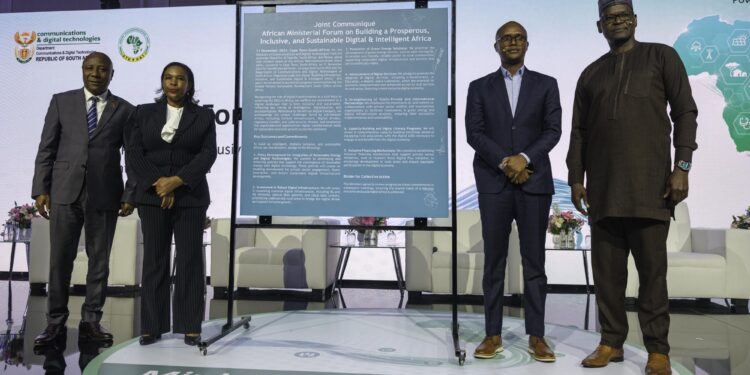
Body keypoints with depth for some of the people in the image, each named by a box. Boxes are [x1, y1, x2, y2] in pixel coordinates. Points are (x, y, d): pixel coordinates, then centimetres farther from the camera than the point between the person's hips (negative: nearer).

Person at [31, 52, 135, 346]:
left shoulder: (124, 110, 5)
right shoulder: (61, 101, 9)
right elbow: (46, 149, 6)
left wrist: (130, 195, -4)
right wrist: (40, 189, -1)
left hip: (104, 195, 0)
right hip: (65, 192, 1)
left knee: (99, 261, 6)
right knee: (59, 259, 4)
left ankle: (91, 321, 17)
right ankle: (56, 322, 16)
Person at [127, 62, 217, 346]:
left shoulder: (204, 116, 7)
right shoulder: (144, 113, 10)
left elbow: (208, 154, -4)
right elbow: (134, 152, 1)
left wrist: (176, 181, -15)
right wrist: (158, 183, -12)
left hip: (190, 197, -1)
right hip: (152, 196, 1)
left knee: (190, 261, 0)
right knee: (154, 261, 3)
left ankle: (190, 326, 6)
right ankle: (152, 326, 10)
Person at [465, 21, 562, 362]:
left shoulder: (546, 84, 12)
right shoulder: (480, 87, 11)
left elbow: (553, 130, 2)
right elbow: (474, 133, 0)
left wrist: (525, 158, -13)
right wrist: (504, 163, -12)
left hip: (534, 181, 1)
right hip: (493, 182, 0)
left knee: (534, 261, 3)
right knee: (494, 261, 2)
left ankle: (536, 336, 10)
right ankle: (493, 335, 10)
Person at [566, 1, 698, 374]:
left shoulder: (661, 56, 9)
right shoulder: (591, 74, 18)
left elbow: (685, 111, 2)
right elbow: (579, 131, 15)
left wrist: (681, 166, -8)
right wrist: (576, 178, 7)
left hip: (649, 183, -3)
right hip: (603, 187, 3)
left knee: (652, 268, -1)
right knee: (606, 268, 4)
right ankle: (611, 342, 13)